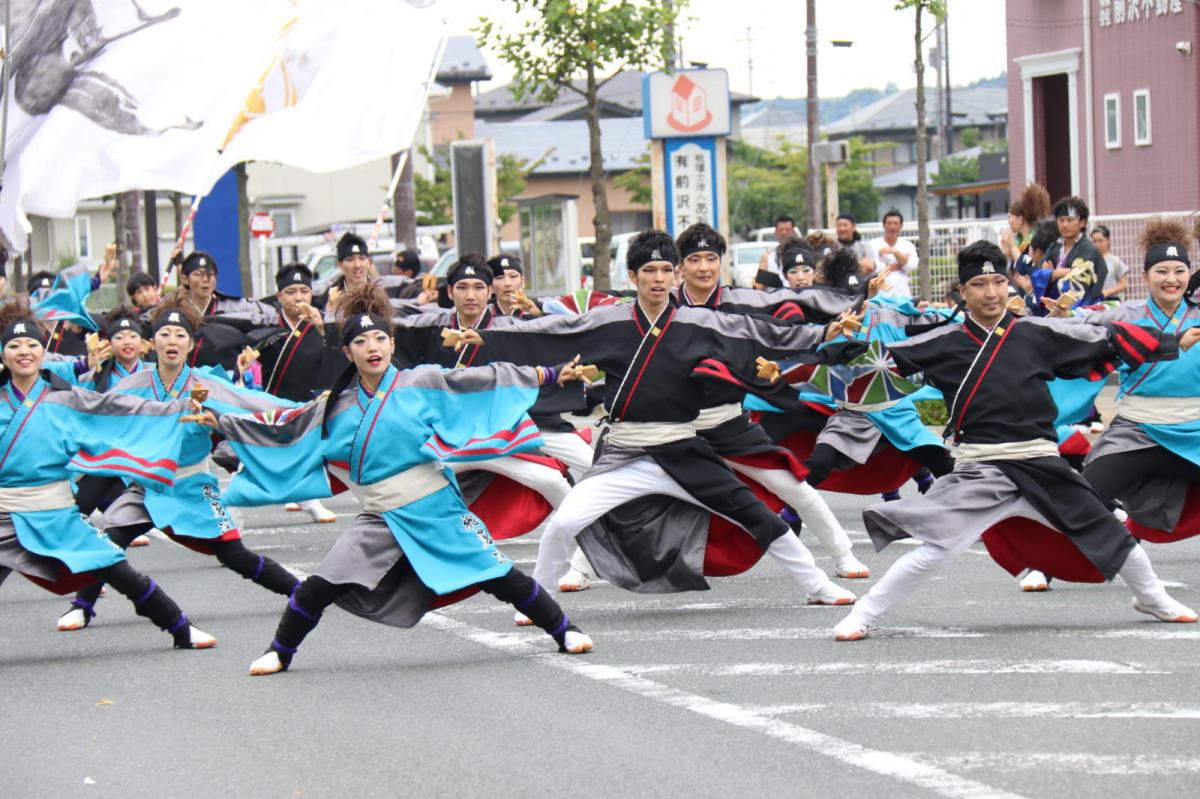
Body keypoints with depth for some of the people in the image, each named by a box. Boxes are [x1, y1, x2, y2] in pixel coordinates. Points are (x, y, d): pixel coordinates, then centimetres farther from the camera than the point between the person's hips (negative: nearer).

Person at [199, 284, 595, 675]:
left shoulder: (421, 383, -4)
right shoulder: (337, 406, 4)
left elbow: (485, 379, -2)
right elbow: (282, 426, 13)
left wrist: (549, 375, -4)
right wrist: (220, 422, 12)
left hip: (438, 509, -2)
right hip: (380, 521, 2)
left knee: (499, 577, -2)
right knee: (318, 587, -9)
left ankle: (565, 631, 17)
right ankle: (280, 653, 11)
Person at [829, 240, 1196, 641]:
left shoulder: (1037, 334, 2)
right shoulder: (945, 342, -1)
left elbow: (1109, 341, 7)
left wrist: (1176, 342, 6)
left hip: (1041, 466, 2)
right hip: (979, 471, -2)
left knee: (1108, 534, 13)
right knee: (934, 549, -18)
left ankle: (1153, 600, 40)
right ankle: (863, 616, -4)